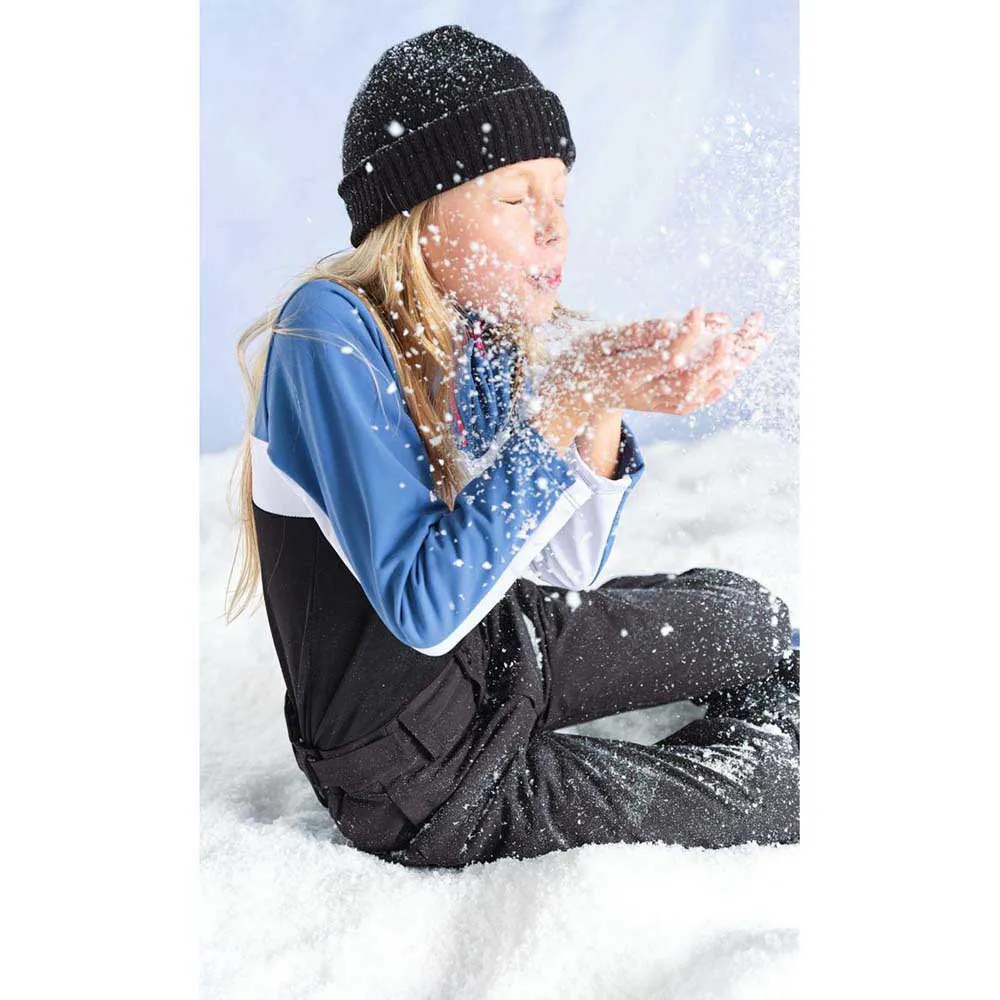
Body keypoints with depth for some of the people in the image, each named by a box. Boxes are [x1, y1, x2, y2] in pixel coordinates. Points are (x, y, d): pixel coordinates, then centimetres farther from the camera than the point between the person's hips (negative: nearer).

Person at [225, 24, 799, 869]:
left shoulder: (484, 331, -4)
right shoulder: (332, 334, -25)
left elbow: (563, 571, -3)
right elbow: (424, 610, -31)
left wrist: (605, 406, -19)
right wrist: (572, 400, -33)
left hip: (493, 649, 7)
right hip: (423, 779, -7)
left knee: (755, 618, 14)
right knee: (777, 794, -2)